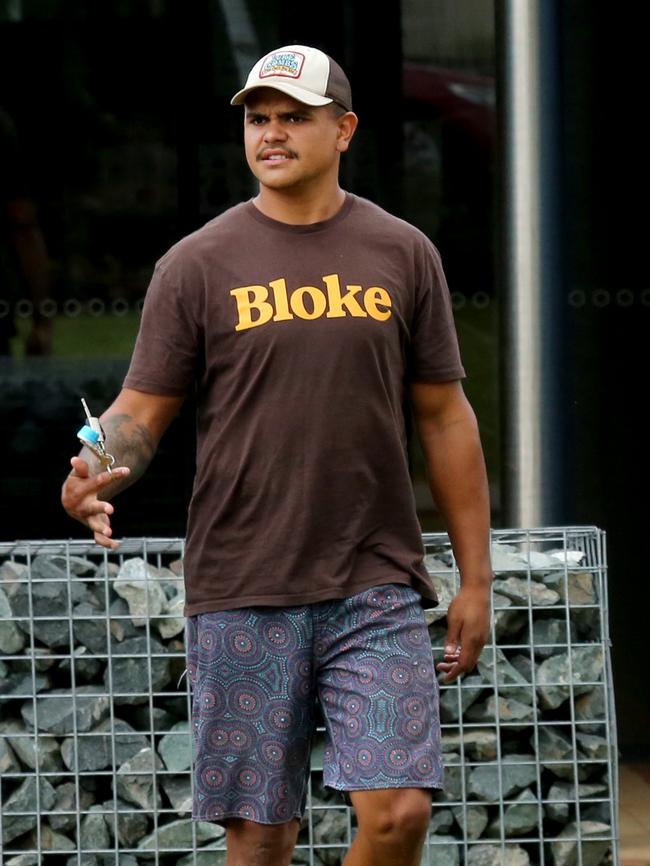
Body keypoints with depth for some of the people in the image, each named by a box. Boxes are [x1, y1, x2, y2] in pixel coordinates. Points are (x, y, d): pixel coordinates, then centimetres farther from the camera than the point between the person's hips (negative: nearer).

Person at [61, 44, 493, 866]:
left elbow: (444, 416, 11)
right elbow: (142, 408, 3)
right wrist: (98, 470, -21)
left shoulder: (403, 256, 8)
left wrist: (475, 578, 8)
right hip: (242, 597, -1)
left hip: (378, 589, 1)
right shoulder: (198, 264, 3)